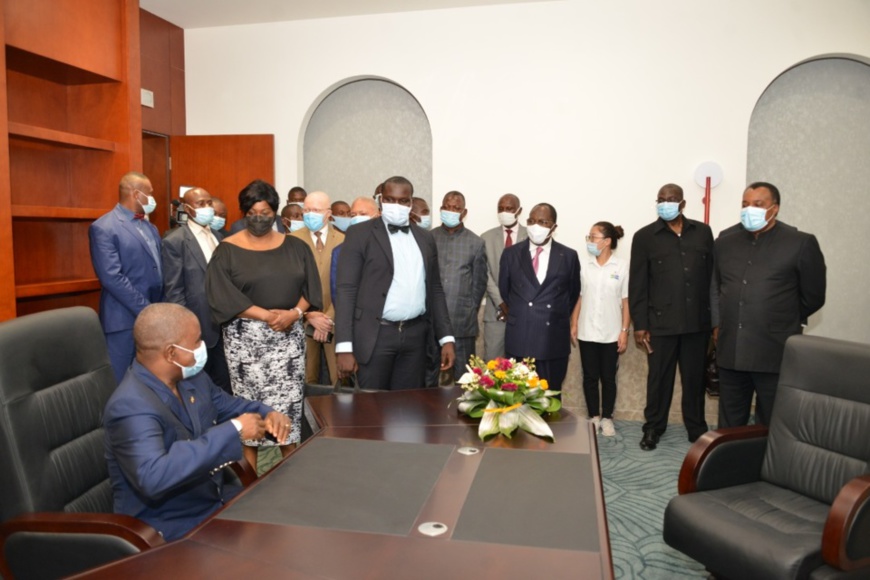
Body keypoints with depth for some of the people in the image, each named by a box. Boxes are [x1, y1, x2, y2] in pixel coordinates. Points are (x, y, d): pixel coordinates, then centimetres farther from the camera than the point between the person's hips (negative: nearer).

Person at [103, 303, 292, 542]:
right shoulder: (131, 406, -25)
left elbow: (228, 405, 17)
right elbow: (153, 478, -38)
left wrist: (268, 414, -5)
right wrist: (233, 431, -34)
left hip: (216, 499, 8)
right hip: (172, 528, -8)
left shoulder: (192, 378, 0)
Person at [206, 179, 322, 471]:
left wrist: (294, 312, -15)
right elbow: (223, 297, -9)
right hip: (246, 338, -2)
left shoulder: (295, 247, 8)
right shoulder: (227, 250, -1)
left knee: (289, 402, 2)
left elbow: (311, 287, 5)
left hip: (289, 335, 2)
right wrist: (267, 315, -16)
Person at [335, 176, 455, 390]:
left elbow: (435, 290, 15)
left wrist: (446, 338, 7)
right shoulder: (360, 234, -2)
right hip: (375, 335, -4)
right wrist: (344, 347, -14)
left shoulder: (425, 238, 12)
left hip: (415, 335, 4)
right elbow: (346, 290, -7)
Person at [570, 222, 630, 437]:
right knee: (590, 376, 9)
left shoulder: (622, 267, -6)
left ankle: (607, 418, 21)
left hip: (611, 334, -2)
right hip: (587, 332, 2)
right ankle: (594, 417, 21)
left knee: (608, 377, 8)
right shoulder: (584, 266, 2)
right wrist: (574, 324, 1)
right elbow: (579, 297, 6)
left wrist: (625, 331, -6)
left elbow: (626, 302, -3)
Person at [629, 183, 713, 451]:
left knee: (695, 378, 12)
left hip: (697, 321, 2)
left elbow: (712, 276, 8)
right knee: (659, 378, 7)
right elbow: (637, 284, -1)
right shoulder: (645, 236, 0)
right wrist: (640, 325, -5)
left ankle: (697, 429, 27)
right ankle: (653, 428, 21)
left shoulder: (702, 232, 8)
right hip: (661, 322, -2)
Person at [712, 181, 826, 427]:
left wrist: (782, 322, 10)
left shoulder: (801, 243, -3)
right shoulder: (724, 242, 10)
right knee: (729, 425, 14)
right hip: (730, 351, 4)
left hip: (776, 354, -4)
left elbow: (813, 297, 3)